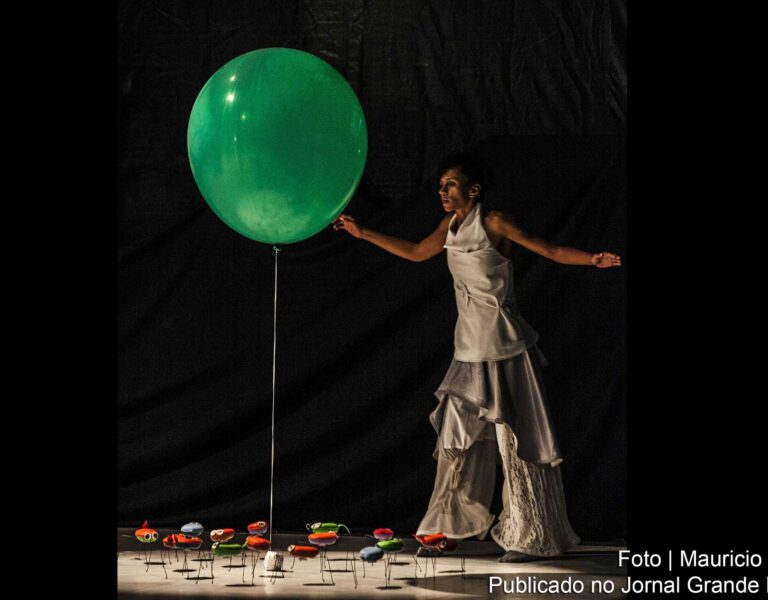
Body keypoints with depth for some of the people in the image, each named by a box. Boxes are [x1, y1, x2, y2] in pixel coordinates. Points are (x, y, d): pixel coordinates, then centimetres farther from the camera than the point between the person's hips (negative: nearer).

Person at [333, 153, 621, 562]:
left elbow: (552, 251, -13)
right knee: (457, 438, 11)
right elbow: (416, 253, 25)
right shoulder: (449, 228, 9)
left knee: (516, 439, -3)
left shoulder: (494, 224, -11)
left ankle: (532, 539, 4)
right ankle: (448, 529, 22)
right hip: (470, 348, 7)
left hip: (505, 350, -7)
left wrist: (593, 259, -30)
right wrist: (363, 234, 27)